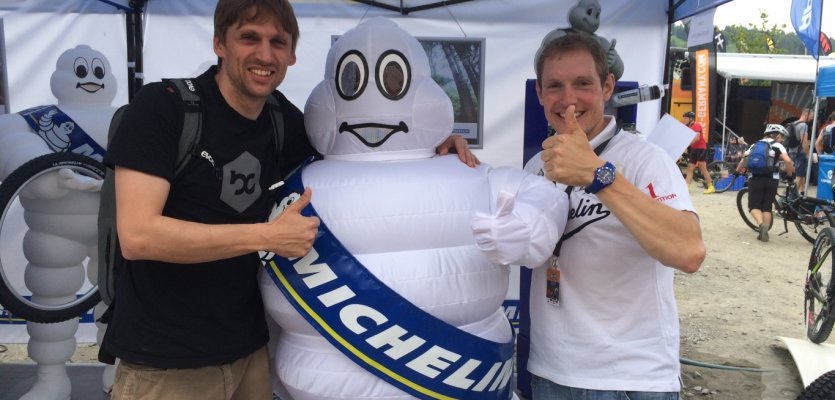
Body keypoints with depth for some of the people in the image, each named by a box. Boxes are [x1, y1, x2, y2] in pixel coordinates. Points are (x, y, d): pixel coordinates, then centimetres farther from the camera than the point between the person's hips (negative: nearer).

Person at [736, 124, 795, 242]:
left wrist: (737, 171, 29)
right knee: (767, 207, 11)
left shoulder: (755, 145, 17)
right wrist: (790, 174, 5)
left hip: (755, 179, 1)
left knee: (754, 206, 5)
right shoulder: (777, 146, 5)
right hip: (771, 180, -1)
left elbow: (744, 160, 14)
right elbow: (788, 161, -10)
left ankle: (761, 224, -21)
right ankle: (764, 232, 5)